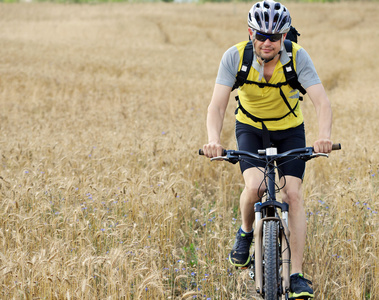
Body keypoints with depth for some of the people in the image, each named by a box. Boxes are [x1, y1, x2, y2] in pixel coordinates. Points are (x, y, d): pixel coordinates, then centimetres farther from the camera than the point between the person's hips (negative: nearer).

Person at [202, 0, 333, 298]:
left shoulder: (298, 56, -25)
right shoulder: (235, 57, -24)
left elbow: (321, 100, -33)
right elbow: (217, 105, -28)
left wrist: (324, 136, -52)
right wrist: (214, 140, -47)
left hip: (289, 130, 0)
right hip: (250, 128, 0)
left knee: (293, 194, -14)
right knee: (255, 187, -24)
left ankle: (297, 274, -8)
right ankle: (246, 231, 9)